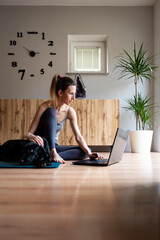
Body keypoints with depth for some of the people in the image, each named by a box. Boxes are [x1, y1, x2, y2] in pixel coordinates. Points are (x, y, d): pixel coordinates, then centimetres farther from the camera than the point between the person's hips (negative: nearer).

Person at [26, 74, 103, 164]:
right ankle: (53, 154, -35)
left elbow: (78, 137, -6)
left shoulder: (70, 112, -5)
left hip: (54, 146, 5)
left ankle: (53, 155, -29)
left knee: (84, 151, -15)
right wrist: (32, 137, -43)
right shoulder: (45, 107, -18)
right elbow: (29, 133, -18)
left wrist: (89, 153, -23)